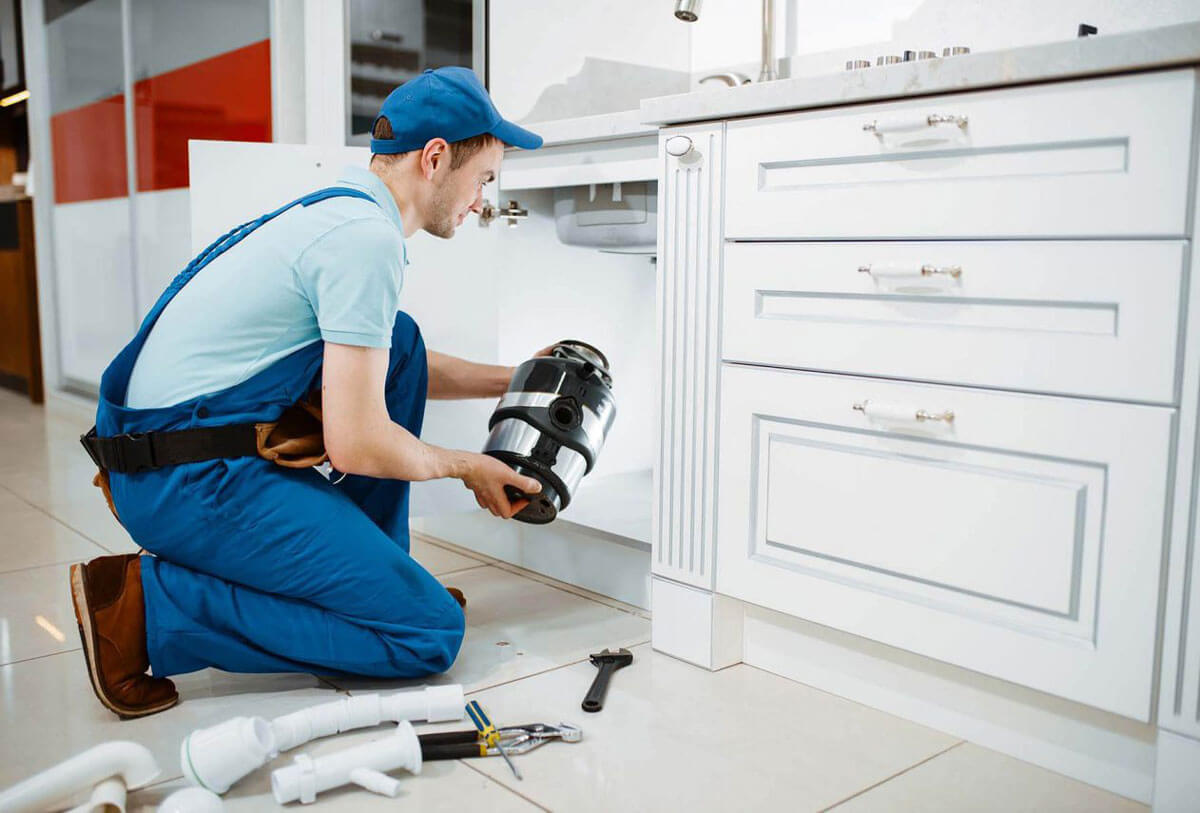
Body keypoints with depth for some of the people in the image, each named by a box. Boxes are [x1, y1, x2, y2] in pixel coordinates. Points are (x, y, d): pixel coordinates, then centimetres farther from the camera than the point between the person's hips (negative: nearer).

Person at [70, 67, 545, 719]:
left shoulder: (335, 211, 16)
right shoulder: (366, 238, -16)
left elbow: (382, 369, 31)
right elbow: (355, 444, -19)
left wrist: (512, 382, 29)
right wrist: (465, 466, 0)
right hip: (192, 481, -10)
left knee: (400, 341, 14)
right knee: (430, 632, -9)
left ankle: (367, 572, 16)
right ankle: (145, 602, -8)